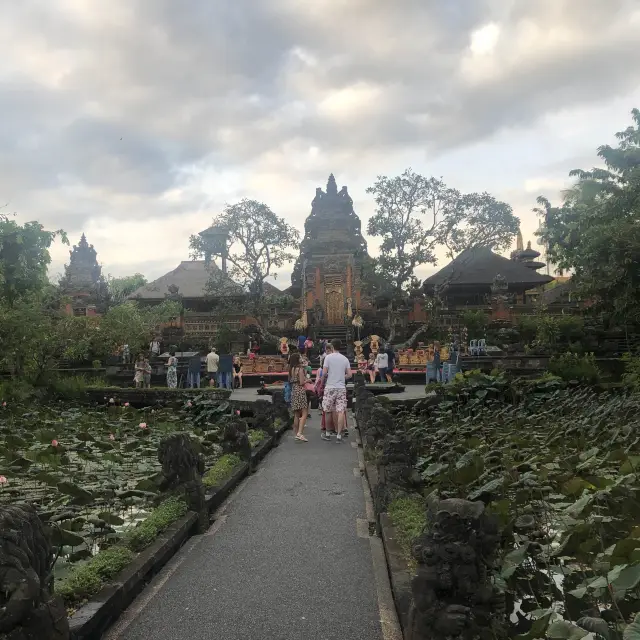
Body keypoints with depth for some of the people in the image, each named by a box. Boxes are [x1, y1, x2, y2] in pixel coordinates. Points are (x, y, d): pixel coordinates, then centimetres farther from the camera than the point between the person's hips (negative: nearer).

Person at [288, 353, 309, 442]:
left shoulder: (291, 369, 11)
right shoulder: (300, 369, -10)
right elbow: (302, 383, -14)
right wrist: (307, 380, 5)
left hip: (293, 391, 8)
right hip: (300, 391, -8)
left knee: (296, 414, 13)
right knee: (304, 413, -9)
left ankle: (296, 433, 15)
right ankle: (300, 433, -20)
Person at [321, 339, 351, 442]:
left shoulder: (328, 357, -5)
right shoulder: (345, 359, 6)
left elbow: (324, 373, -10)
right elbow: (349, 375, 5)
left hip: (330, 387, -2)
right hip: (341, 387, 2)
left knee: (330, 410, 10)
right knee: (341, 411, -2)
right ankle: (339, 435, -5)